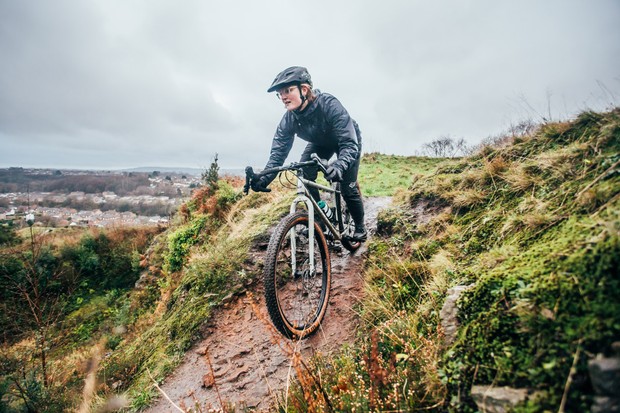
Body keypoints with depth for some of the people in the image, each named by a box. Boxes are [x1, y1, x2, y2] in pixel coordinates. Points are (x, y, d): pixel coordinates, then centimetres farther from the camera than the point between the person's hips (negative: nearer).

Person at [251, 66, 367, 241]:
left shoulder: (329, 105, -39)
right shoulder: (289, 119, -24)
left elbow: (349, 144, -45)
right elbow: (278, 151, -25)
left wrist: (339, 166, -65)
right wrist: (264, 178, -41)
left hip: (348, 141, -4)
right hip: (321, 143, 5)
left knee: (348, 188, -12)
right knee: (304, 175, -19)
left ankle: (360, 228, 13)